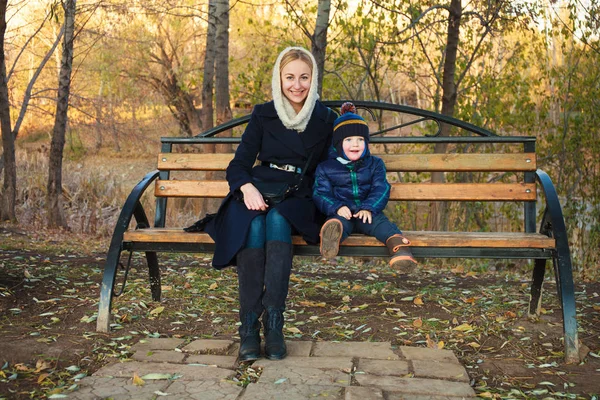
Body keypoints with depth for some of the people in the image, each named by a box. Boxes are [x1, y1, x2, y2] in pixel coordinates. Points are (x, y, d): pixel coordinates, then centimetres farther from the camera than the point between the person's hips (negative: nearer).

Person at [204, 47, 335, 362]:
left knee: (277, 220, -35)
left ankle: (274, 322, -35)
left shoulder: (326, 119, 8)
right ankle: (248, 325, -32)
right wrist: (247, 187, -18)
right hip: (259, 193, 1)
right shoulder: (263, 115, 8)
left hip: (299, 200, 0)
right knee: (254, 226, -34)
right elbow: (238, 165, 1)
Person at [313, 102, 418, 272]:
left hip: (368, 213, 1)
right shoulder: (325, 168, 9)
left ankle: (398, 244, -57)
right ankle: (333, 231, -69)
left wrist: (369, 208, -17)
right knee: (338, 220, -36)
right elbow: (321, 194, 0)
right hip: (342, 213, -1)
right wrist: (337, 207, -20)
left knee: (382, 224, -31)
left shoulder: (375, 164, 14)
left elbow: (381, 189, 2)